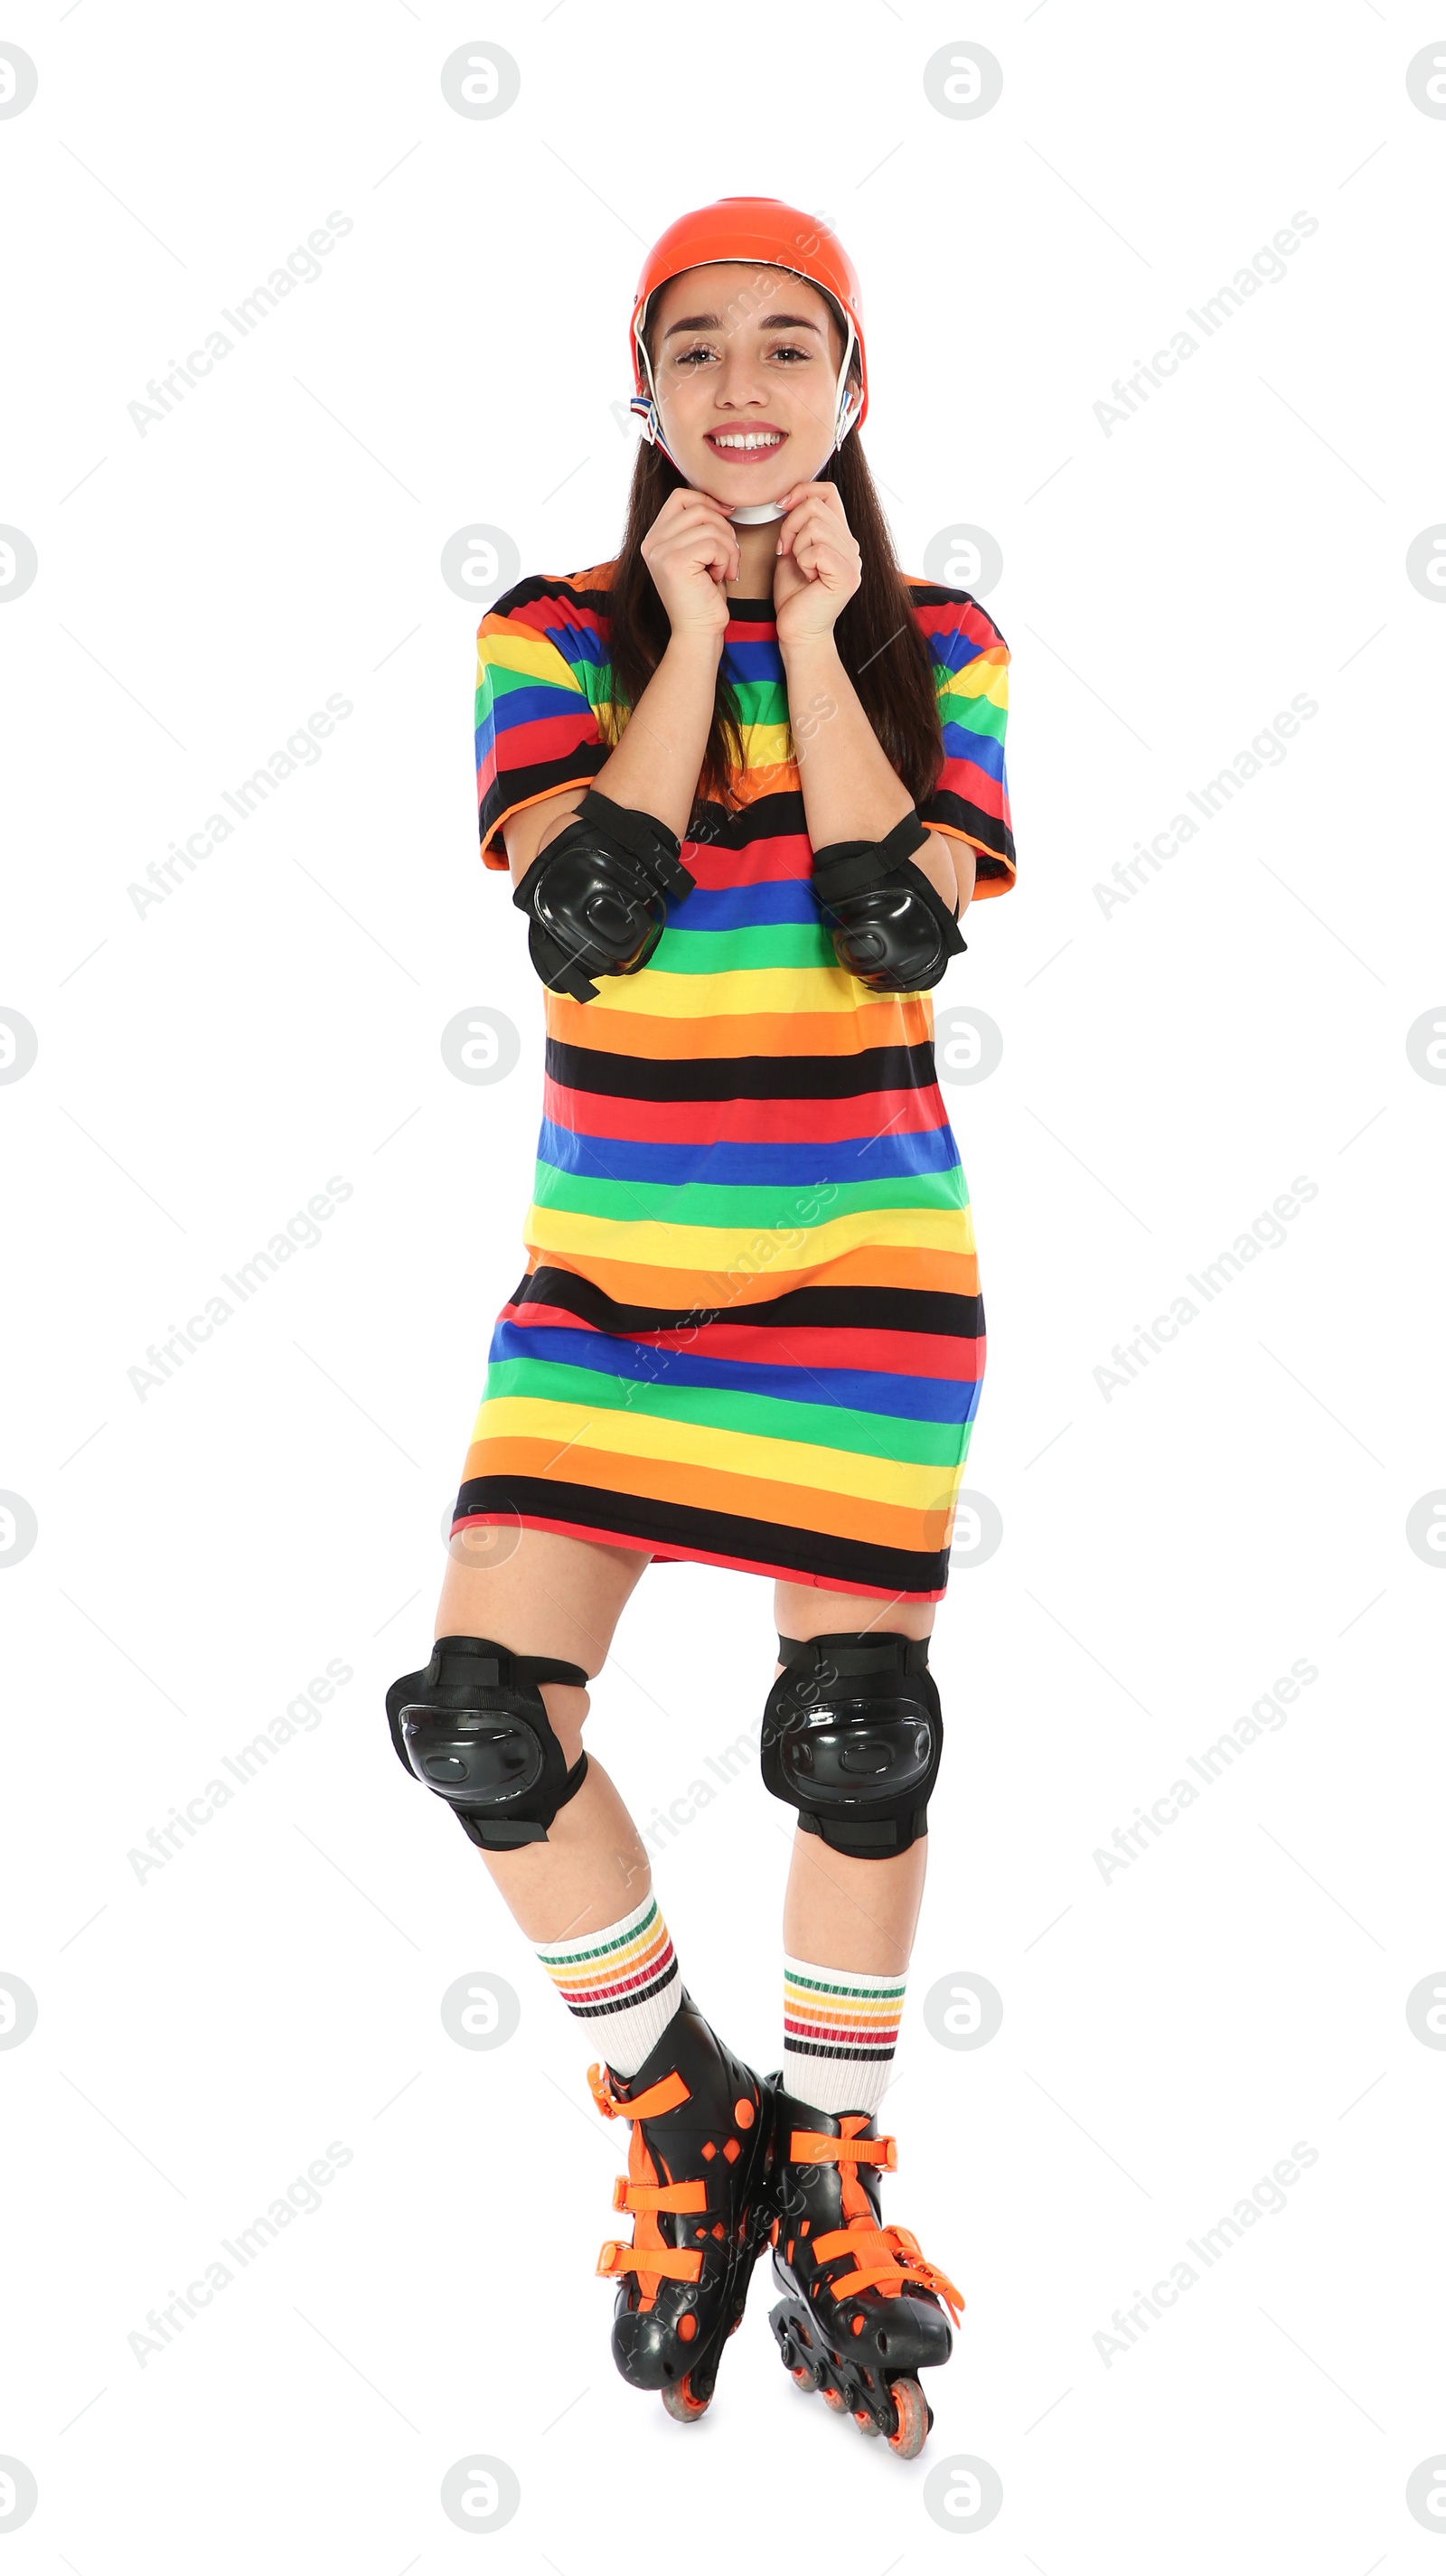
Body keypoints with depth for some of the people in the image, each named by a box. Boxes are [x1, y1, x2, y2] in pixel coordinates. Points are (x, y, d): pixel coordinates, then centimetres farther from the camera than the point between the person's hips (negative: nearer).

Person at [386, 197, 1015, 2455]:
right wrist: (695, 629, -10)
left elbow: (903, 932, -13)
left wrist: (812, 638, -10)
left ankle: (826, 2184, 25)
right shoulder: (556, 635, 3)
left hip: (863, 1257, -1)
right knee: (482, 1718, -8)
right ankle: (684, 2116, 17)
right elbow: (584, 915, -13)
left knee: (858, 1740, 1)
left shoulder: (940, 647, 3)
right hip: (610, 1257, 1)